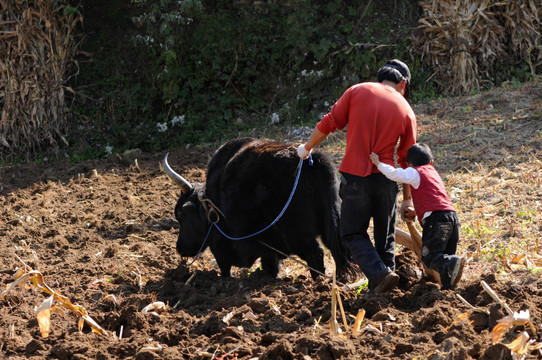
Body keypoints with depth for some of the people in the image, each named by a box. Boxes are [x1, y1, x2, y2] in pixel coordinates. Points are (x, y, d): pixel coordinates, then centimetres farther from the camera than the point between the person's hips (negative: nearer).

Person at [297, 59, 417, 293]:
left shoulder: (357, 91, 1)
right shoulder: (406, 111, 5)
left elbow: (328, 123, 1)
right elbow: (406, 159, 8)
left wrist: (307, 147, 18)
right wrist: (407, 197, 16)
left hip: (354, 175, -2)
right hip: (385, 178, 2)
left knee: (354, 233, 6)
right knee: (385, 235, 17)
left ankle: (379, 273, -12)